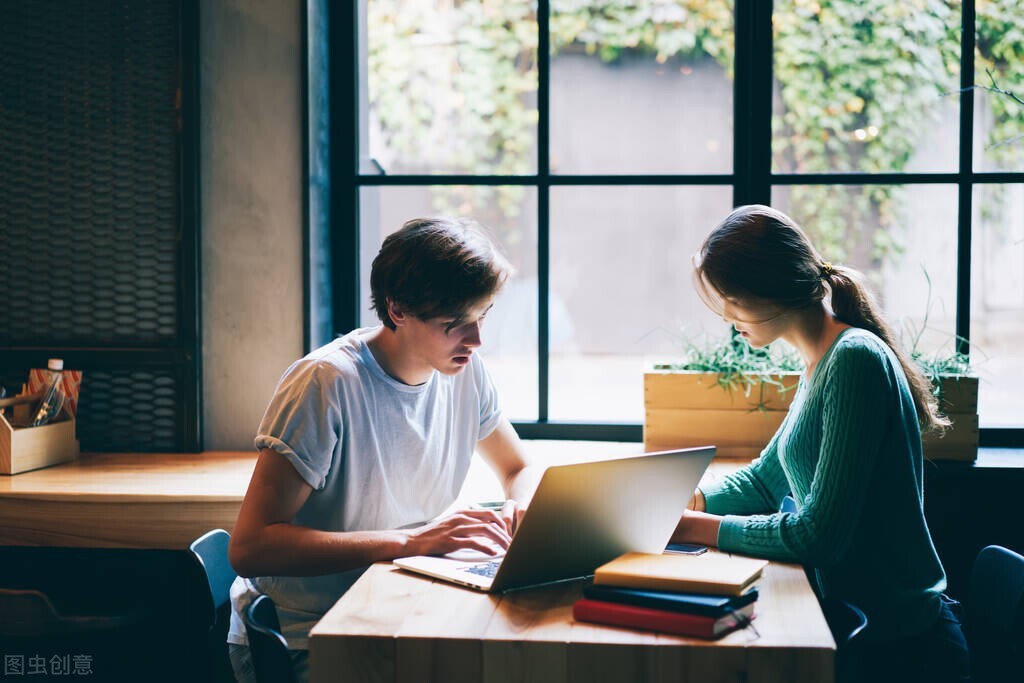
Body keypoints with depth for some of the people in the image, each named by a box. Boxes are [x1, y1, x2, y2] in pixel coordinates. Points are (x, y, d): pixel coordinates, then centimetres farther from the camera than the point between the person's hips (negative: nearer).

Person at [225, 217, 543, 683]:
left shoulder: (465, 369, 0)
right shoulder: (327, 383, -21)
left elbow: (521, 469, 17)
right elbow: (249, 547, -26)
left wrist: (521, 509, -8)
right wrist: (412, 541, -32)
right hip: (298, 640, -6)